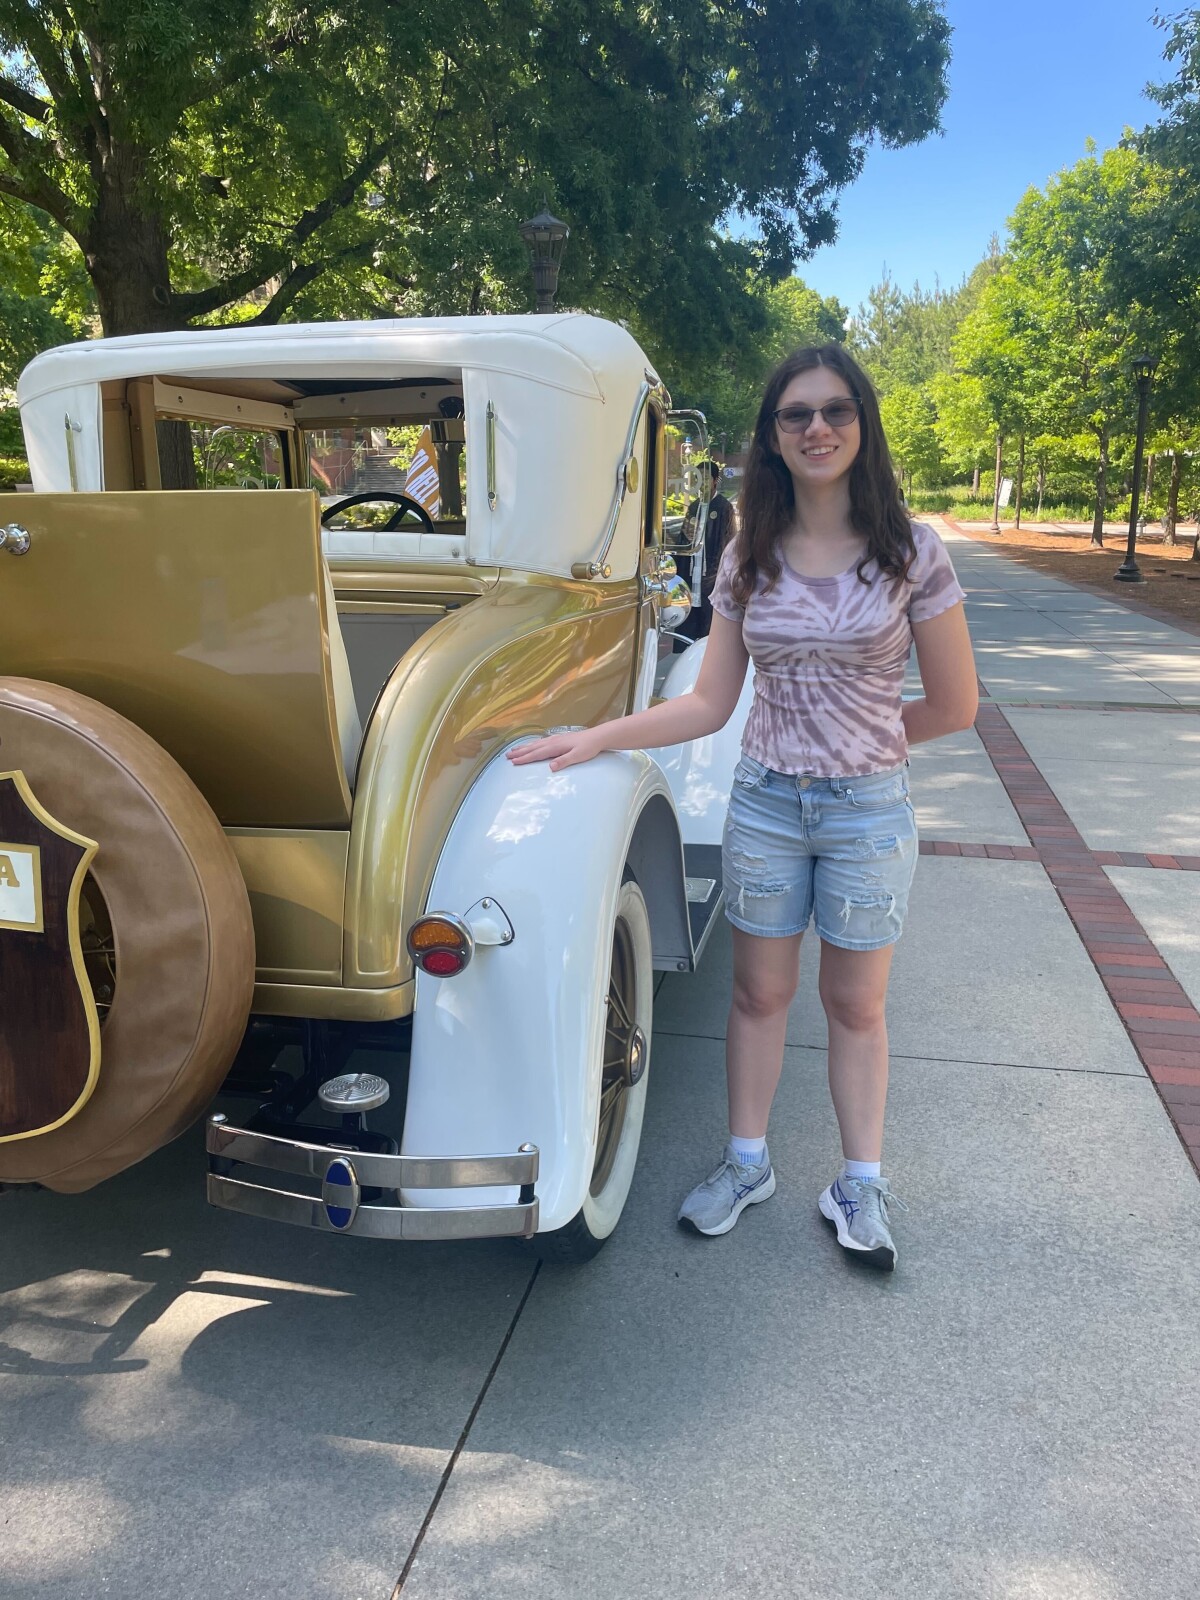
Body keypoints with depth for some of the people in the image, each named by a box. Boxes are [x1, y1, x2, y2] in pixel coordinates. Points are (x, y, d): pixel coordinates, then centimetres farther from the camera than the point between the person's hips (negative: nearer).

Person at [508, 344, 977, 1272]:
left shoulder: (912, 555, -7)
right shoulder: (748, 560, 1)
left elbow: (956, 705, -3)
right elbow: (709, 706, 0)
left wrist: (859, 737, 5)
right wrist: (599, 737, -8)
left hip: (869, 809, -2)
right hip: (764, 803, 2)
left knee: (855, 1003, 12)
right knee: (760, 993, 14)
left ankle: (862, 1181, 31)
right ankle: (748, 1162, 34)